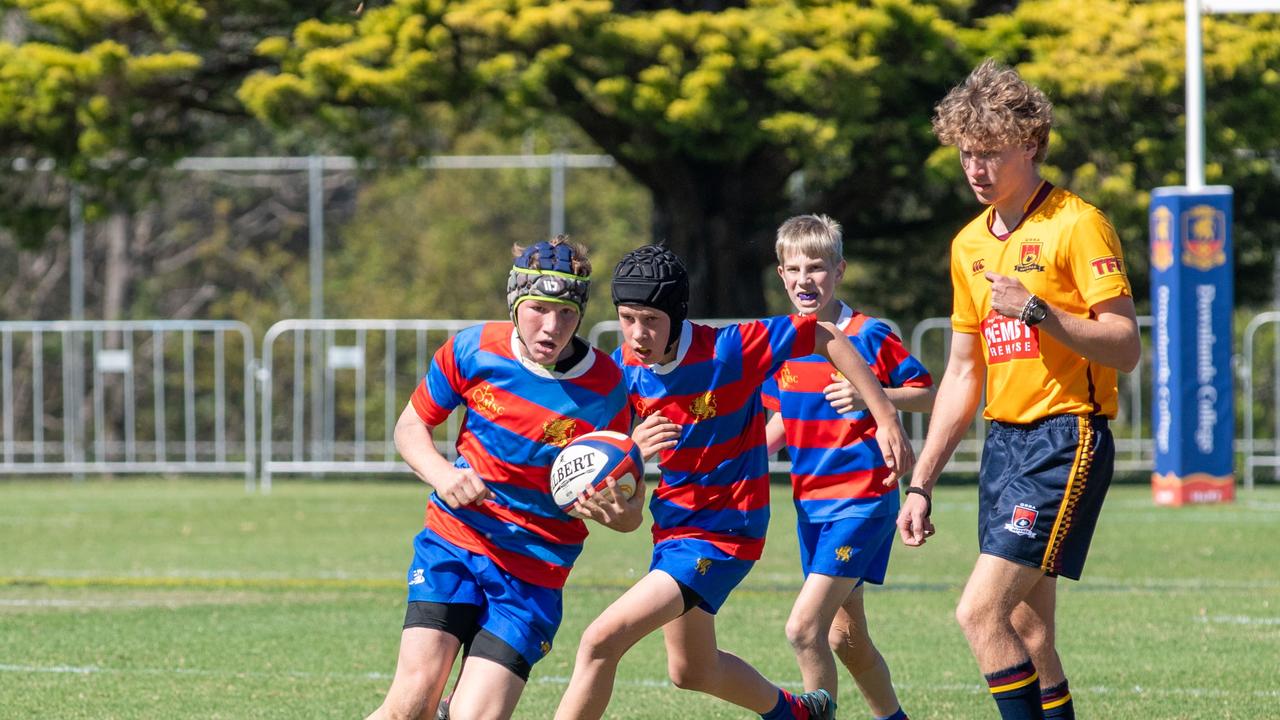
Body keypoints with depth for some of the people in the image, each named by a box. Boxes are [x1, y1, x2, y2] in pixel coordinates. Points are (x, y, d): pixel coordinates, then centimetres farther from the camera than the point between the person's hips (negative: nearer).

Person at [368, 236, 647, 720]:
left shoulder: (604, 390, -10)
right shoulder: (473, 349, -6)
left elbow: (631, 512, -2)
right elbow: (410, 427, 9)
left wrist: (613, 510, -27)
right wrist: (442, 474, -12)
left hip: (534, 574, -1)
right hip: (452, 541, 1)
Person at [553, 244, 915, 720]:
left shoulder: (728, 351, -22)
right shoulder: (626, 366, -5)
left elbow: (824, 337, -14)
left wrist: (885, 418, -14)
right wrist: (632, 449, -24)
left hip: (723, 533, -8)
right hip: (673, 523, 8)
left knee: (601, 641, -21)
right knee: (691, 671, 26)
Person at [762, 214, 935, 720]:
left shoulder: (869, 336, -11)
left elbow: (928, 395, -5)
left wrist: (872, 396, -21)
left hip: (862, 501, -7)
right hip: (811, 502, 7)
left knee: (804, 627, -18)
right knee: (845, 637, 16)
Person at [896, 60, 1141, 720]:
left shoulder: (1076, 225, -9)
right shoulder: (969, 244, 14)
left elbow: (1125, 349, -14)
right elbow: (962, 374, 21)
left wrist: (1036, 311, -24)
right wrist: (920, 484, 19)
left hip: (1067, 442, -8)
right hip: (1004, 439, 8)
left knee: (980, 611, -17)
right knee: (1027, 634, 7)